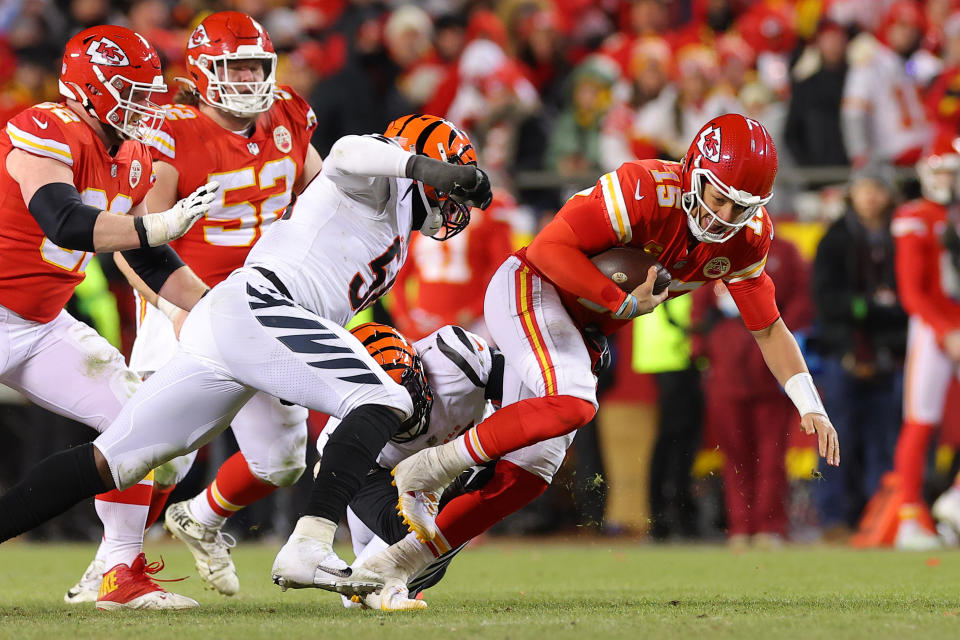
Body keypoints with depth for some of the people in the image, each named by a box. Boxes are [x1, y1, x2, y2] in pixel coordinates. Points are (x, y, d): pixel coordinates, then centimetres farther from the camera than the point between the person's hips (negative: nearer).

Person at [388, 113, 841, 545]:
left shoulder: (746, 240, -4)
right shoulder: (648, 190, -27)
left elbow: (768, 329, 6)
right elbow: (549, 248, -26)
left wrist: (811, 408, -4)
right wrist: (624, 304, -25)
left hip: (582, 325, 8)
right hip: (530, 289, -8)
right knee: (572, 404, -32)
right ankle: (421, 474, -20)